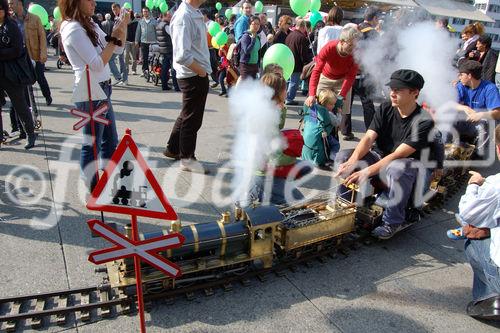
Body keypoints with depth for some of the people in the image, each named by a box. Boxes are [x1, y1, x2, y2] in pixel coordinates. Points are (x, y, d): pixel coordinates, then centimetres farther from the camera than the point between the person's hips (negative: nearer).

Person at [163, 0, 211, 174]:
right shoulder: (184, 16, -20)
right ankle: (187, 159, 19)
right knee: (191, 119, 4)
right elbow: (182, 55, -27)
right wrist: (201, 71, -14)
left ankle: (173, 149, 37)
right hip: (194, 76, -9)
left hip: (199, 74, 9)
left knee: (187, 115, 21)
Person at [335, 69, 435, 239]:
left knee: (396, 168, -41)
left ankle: (393, 222, -19)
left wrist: (366, 172, -35)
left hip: (408, 164, -5)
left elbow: (398, 155, -26)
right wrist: (353, 161, -31)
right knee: (343, 157, -15)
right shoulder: (385, 109, -2)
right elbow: (368, 138, -12)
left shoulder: (424, 122, -20)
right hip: (380, 158, 5)